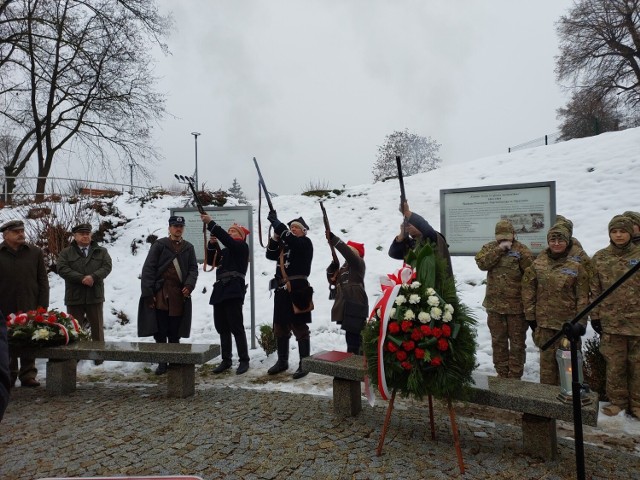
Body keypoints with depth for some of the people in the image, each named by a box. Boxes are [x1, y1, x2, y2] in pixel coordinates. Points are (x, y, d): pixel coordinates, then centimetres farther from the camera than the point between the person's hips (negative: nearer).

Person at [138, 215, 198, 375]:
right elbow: (148, 268, -3)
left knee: (175, 333, 9)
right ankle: (162, 363, 14)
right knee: (160, 332, 3)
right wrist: (148, 293, -9)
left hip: (179, 296, 2)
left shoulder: (188, 248, 11)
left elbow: (193, 269, 9)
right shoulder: (159, 245, 2)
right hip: (160, 295, -2)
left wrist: (189, 285, -10)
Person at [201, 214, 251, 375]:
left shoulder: (242, 246, 1)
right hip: (220, 290, 8)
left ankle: (244, 360, 1)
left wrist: (210, 223, -16)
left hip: (234, 290, -8)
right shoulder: (225, 251, 23)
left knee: (236, 326, -6)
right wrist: (212, 244, 1)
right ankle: (226, 360, 17)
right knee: (222, 327, 9)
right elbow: (211, 261, 16)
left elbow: (226, 239, -15)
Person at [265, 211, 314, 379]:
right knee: (280, 328, 14)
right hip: (282, 291, 8)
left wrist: (276, 222, -17)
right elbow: (270, 254, 9)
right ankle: (282, 361, 27)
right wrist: (275, 236, -2)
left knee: (300, 329, -2)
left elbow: (292, 240, -21)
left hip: (297, 290, -8)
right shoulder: (285, 245, 18)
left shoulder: (305, 243, -3)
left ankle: (304, 364, 8)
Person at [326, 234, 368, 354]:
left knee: (353, 336, -15)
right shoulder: (345, 266, 23)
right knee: (351, 336, 16)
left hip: (355, 306, -9)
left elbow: (346, 251, -20)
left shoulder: (358, 263, -3)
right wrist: (333, 267, 5)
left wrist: (332, 238, -24)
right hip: (346, 307, 9)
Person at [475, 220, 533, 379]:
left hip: (517, 305, -2)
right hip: (495, 304, 2)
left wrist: (522, 256, -20)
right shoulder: (489, 248, 6)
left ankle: (515, 376, 20)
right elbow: (481, 263, -15)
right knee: (498, 341, 13)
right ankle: (502, 374, 27)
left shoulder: (522, 249, -1)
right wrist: (499, 249, -18)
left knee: (517, 342, 7)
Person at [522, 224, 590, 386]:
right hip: (544, 321, 2)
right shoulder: (537, 264, 1)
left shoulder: (576, 266, -4)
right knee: (547, 358, 11)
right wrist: (530, 316, 2)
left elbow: (582, 296, -3)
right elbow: (528, 291, 4)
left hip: (568, 322, -1)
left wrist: (581, 321, -4)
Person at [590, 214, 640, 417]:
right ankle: (618, 400, 23)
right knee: (614, 364, 8)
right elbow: (595, 290, 5)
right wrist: (595, 316, 3)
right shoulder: (600, 258, 2)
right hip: (611, 322, 1)